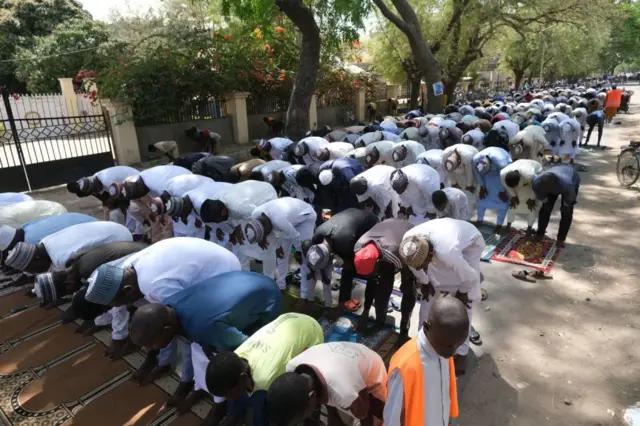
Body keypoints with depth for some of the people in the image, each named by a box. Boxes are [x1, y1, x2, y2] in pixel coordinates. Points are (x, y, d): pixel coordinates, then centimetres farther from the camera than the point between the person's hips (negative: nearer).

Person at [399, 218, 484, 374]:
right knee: (429, 293, 4)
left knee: (463, 303, -5)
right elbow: (414, 264, -8)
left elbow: (470, 276, -27)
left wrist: (463, 292, -9)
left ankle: (461, 352, 11)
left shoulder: (447, 253, -48)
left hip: (469, 244, -4)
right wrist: (424, 283, 2)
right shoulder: (409, 242, -33)